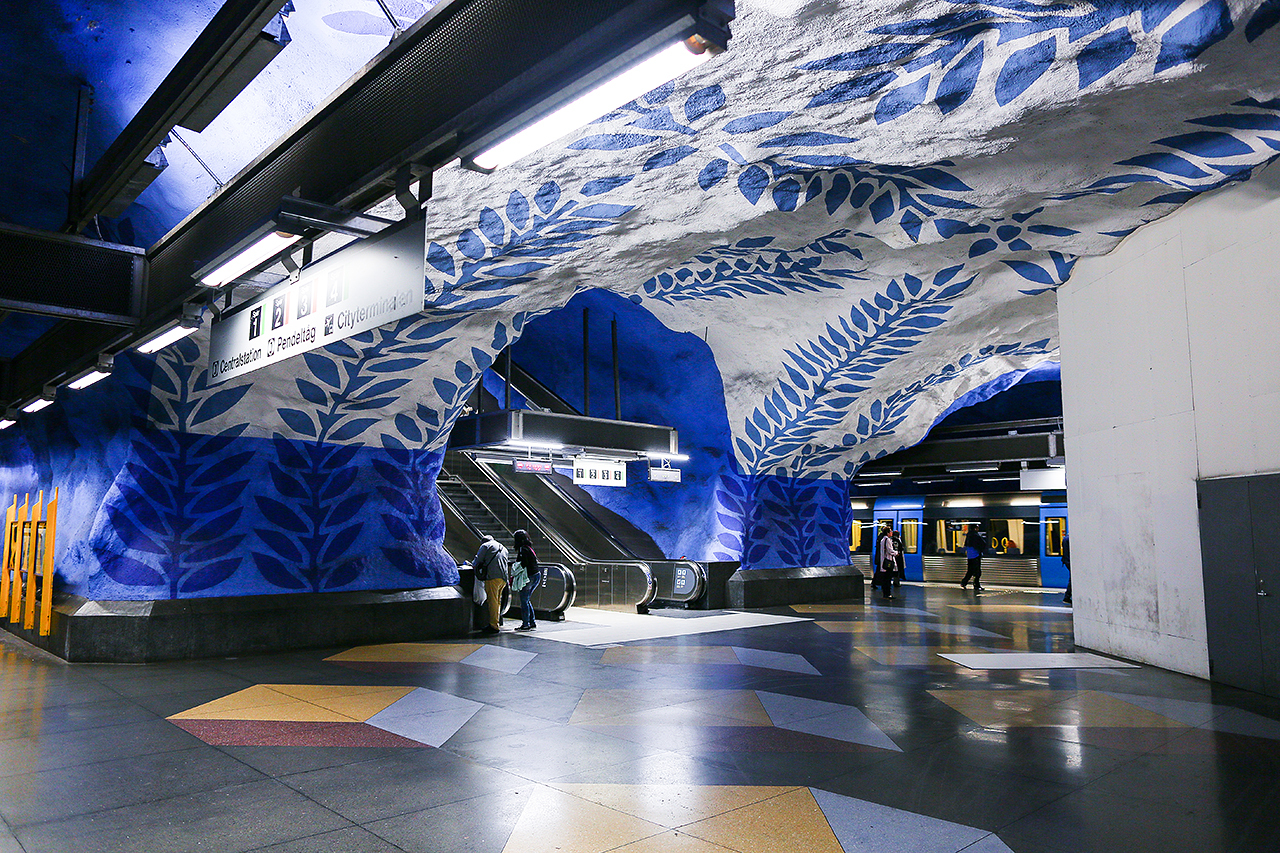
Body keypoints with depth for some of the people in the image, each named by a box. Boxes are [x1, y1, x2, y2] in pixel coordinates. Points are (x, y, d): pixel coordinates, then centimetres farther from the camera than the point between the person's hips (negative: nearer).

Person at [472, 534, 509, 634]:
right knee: (497, 601, 13)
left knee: (493, 601, -8)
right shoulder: (503, 548, 29)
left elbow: (477, 561, 4)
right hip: (503, 578, 7)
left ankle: (493, 625, -10)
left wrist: (473, 563, 29)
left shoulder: (485, 546, 9)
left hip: (492, 576, -7)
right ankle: (497, 621, 14)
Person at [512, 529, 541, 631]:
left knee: (524, 601, -1)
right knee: (527, 600, 17)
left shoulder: (523, 550, -14)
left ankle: (525, 625, 2)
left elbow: (523, 565, -20)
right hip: (537, 575, 9)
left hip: (528, 577, -9)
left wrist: (513, 575, -9)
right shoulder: (529, 547, 14)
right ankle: (532, 623, 19)